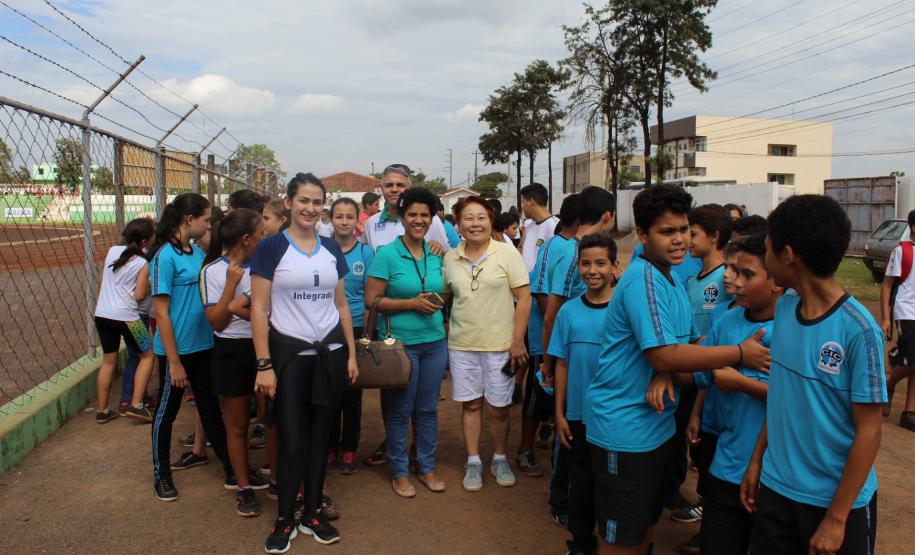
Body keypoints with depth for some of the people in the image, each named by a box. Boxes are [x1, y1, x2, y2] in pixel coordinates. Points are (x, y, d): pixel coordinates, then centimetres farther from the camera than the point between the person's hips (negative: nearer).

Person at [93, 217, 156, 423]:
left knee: (108, 360, 17)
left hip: (102, 314, 6)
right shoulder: (142, 263, -10)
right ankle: (136, 405, 2)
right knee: (147, 355, 11)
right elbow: (139, 296, -11)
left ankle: (102, 411, 24)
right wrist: (150, 285, 7)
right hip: (126, 317, -6)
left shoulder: (112, 250, 5)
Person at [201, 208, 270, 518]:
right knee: (237, 424, 10)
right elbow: (216, 321, -12)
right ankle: (243, 487, 25)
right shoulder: (214, 270, -9)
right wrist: (232, 283, -19)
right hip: (233, 351, -3)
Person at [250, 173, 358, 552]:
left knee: (319, 437, 11)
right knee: (291, 441, 2)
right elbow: (259, 309, -8)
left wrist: (351, 353, 8)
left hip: (330, 353, 4)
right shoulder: (271, 247, -6)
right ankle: (284, 520, 20)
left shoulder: (332, 249, 7)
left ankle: (313, 513, 27)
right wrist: (264, 365, -12)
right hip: (289, 354, -4)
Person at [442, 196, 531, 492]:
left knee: (499, 407, 8)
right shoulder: (450, 259, 4)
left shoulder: (507, 253, -6)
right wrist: (447, 330, 5)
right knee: (470, 404, 11)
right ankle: (473, 462, 26)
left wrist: (517, 341, -10)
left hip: (500, 344, -2)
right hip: (462, 345, 2)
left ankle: (500, 459, 29)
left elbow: (524, 297, -6)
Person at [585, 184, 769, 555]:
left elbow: (683, 344, 10)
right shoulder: (643, 279, -20)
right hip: (623, 428, -9)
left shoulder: (671, 278, 10)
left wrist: (664, 375, -13)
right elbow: (664, 355, -25)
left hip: (659, 424, 9)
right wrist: (740, 353, -16)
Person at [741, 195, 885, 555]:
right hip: (776, 488, 5)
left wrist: (836, 518, -13)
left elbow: (868, 432, -16)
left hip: (836, 500, -5)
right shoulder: (785, 308, -3)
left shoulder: (858, 330, -20)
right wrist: (757, 459, 8)